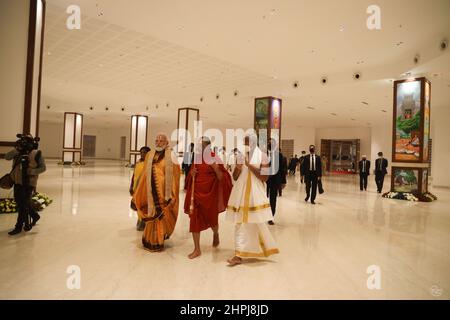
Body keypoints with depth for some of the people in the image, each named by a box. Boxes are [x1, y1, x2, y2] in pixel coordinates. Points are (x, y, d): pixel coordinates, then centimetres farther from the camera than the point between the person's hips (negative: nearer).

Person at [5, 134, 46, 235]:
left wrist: (32, 172, -20)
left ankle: (19, 227, 8)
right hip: (18, 182, 6)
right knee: (20, 202, 18)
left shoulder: (36, 154, -7)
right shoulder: (18, 153, 7)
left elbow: (43, 168, -6)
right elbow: (7, 157, -6)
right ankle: (35, 216, 38)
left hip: (28, 183, -6)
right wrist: (16, 149, -17)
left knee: (23, 205, -1)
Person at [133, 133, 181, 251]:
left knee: (161, 216, 4)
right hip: (151, 192, 4)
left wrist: (172, 195, -11)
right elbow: (145, 174, 11)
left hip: (164, 192, -4)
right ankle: (150, 240, 32)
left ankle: (158, 242, 21)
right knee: (152, 216, 13)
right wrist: (138, 194, 11)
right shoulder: (149, 155, 9)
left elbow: (175, 176, -8)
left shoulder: (171, 155, -5)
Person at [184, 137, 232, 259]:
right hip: (196, 192, 3)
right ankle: (197, 249, 8)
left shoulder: (214, 159, -7)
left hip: (210, 193, -3)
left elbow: (222, 178, -9)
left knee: (212, 218, 11)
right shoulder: (196, 158, 6)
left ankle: (216, 234, 47)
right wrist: (191, 173, -5)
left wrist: (216, 169, -26)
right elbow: (190, 177, 18)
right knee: (195, 219, -1)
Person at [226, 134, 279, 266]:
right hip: (240, 194, 4)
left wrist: (250, 165, -17)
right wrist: (238, 169, -11)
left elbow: (265, 177, -12)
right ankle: (239, 255, 14)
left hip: (255, 194, -3)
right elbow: (235, 177, 11)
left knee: (255, 224, 6)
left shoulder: (262, 156, -4)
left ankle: (260, 249, 27)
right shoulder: (241, 156, 8)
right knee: (240, 223, 5)